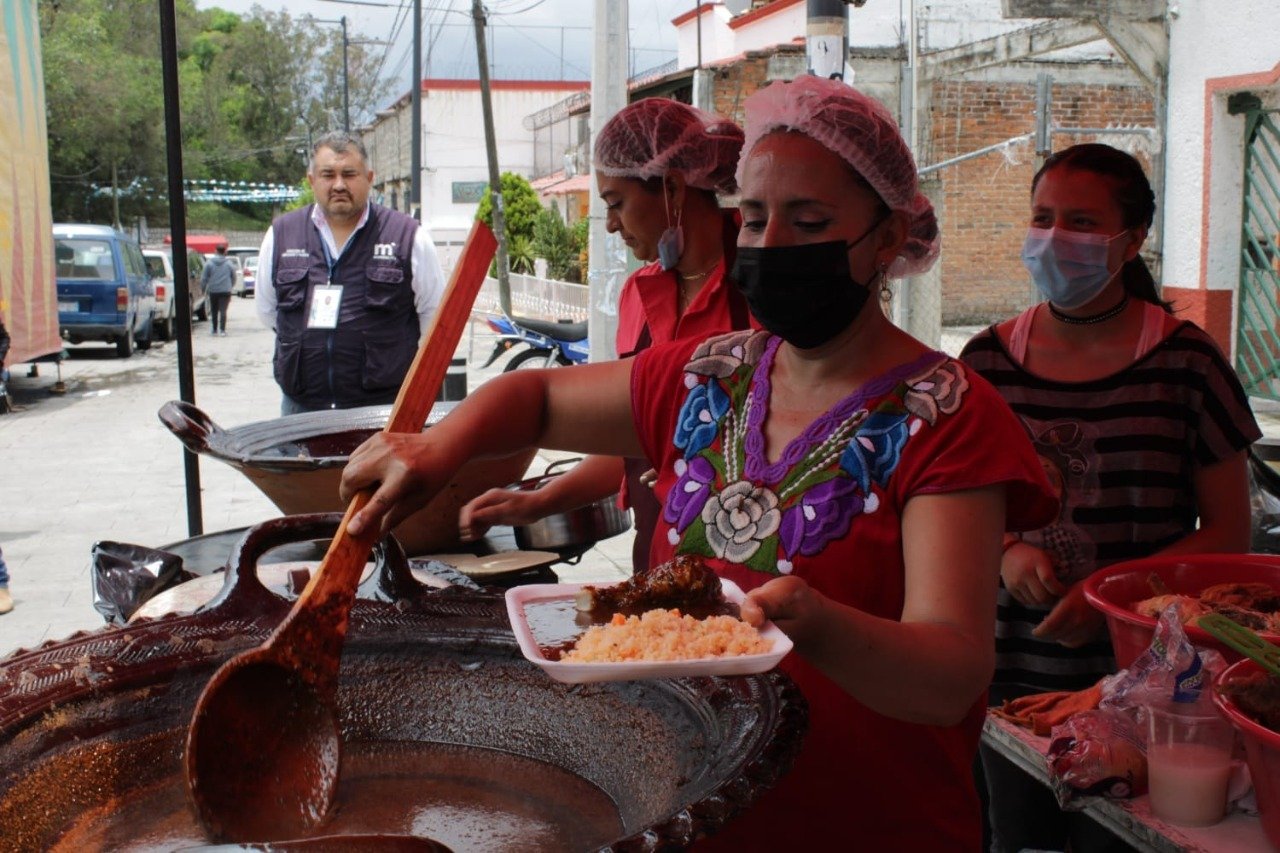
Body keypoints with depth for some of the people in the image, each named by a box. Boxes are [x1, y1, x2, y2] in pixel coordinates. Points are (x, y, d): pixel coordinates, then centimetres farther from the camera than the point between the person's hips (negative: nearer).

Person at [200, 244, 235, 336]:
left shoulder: (209, 263, -1)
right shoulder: (229, 264, 3)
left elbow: (203, 278, -1)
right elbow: (233, 277, 11)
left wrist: (203, 289, 11)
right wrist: (230, 287, 26)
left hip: (213, 291, 0)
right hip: (225, 291, 0)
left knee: (214, 311, 12)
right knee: (223, 310, -4)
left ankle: (214, 330, 18)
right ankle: (222, 329, -13)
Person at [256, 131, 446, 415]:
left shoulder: (408, 236, -1)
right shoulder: (281, 235, 8)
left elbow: (435, 317, 6)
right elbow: (267, 311, 21)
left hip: (384, 405, -3)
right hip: (301, 407, 3)